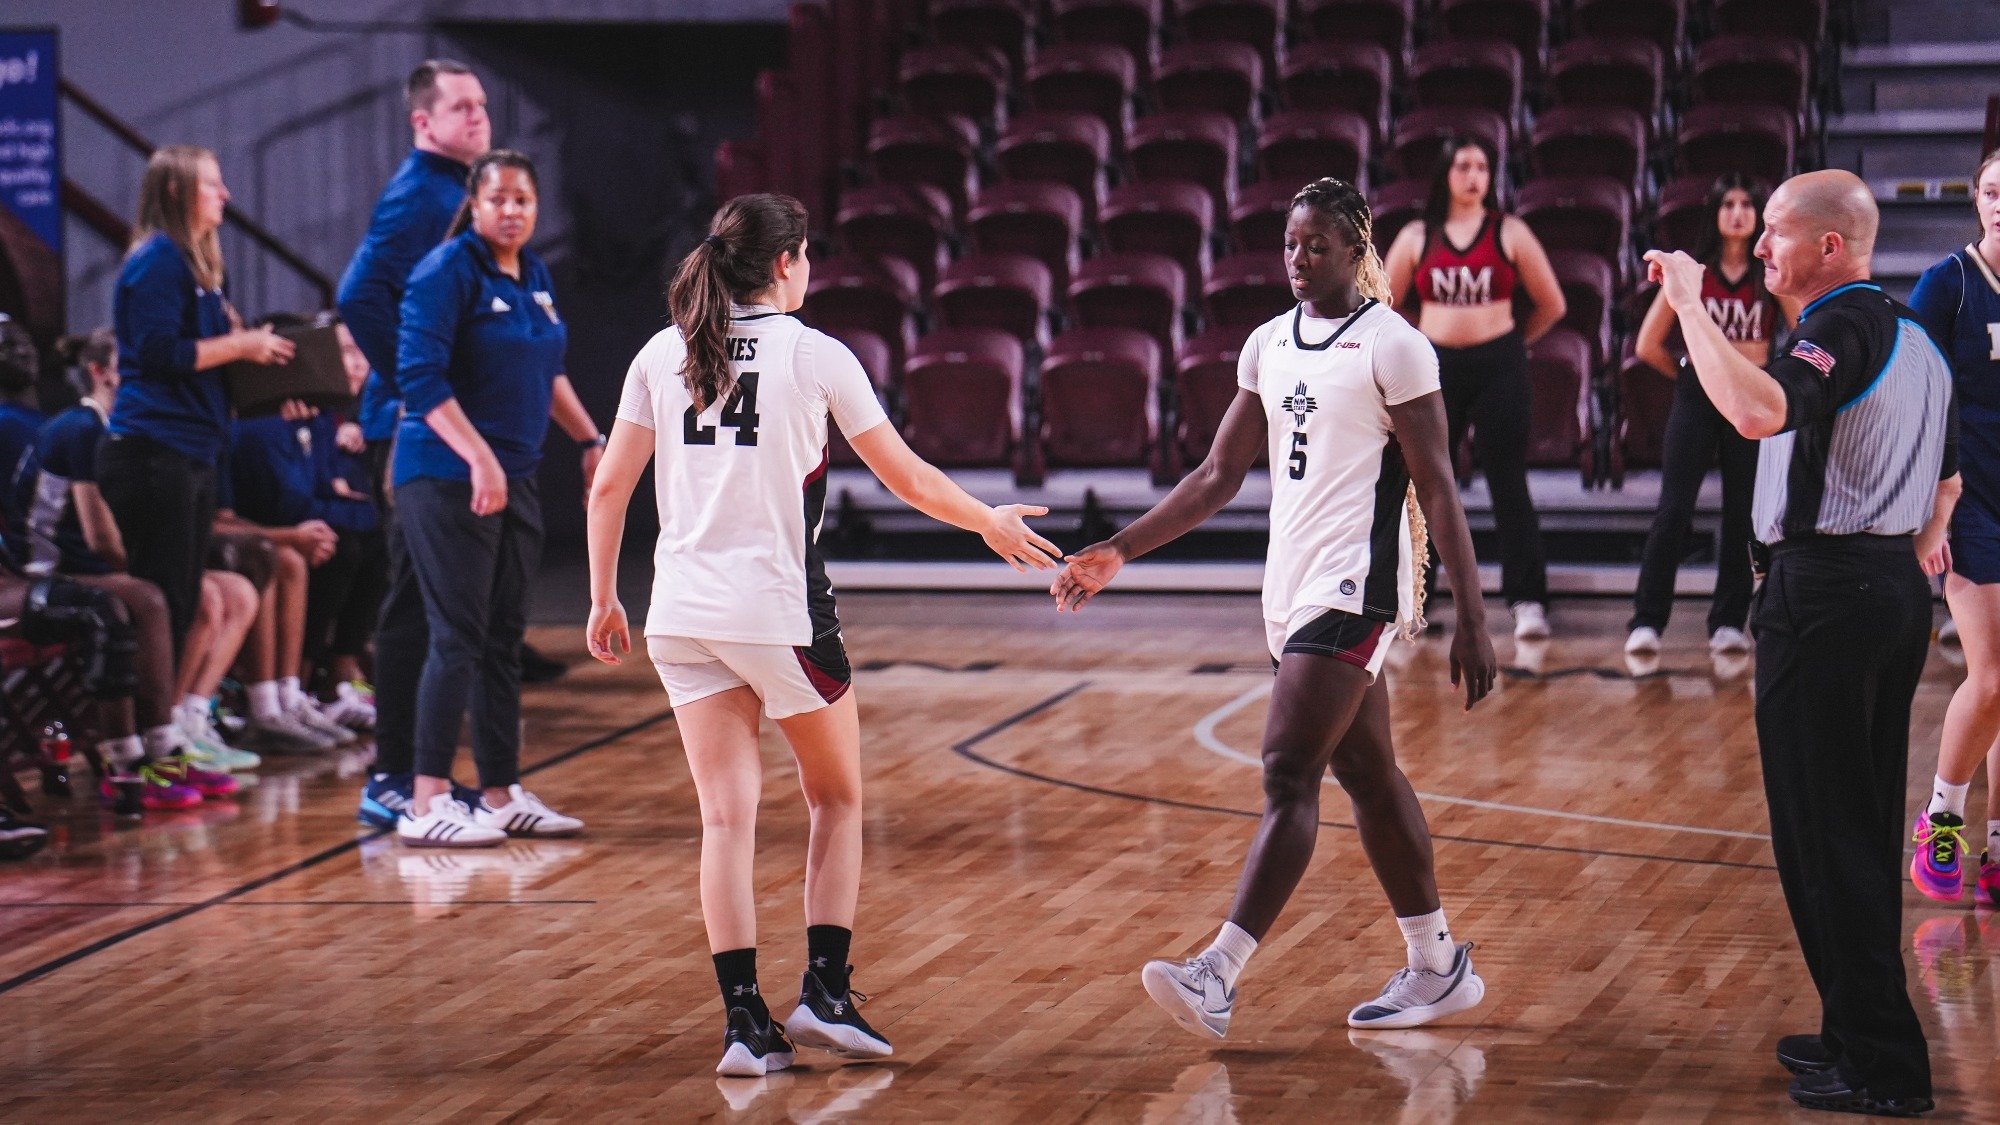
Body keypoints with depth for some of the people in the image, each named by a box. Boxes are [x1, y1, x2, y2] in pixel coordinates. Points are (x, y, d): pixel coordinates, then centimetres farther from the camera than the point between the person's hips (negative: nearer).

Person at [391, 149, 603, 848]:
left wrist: (590, 438, 24)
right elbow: (421, 375, -20)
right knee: (459, 638, -10)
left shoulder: (534, 277, 13)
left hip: (515, 479, 8)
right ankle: (426, 805, -8)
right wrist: (479, 458, -27)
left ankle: (502, 796, 17)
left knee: (504, 639, 10)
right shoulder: (447, 272, -11)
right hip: (447, 481, -8)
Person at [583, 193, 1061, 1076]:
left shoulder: (662, 355, 7)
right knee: (837, 799, 15)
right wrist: (990, 523, 19)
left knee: (726, 817, 4)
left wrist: (604, 600, 18)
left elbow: (609, 487, 7)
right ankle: (826, 992, 8)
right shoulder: (814, 356, -3)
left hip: (683, 614, 4)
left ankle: (745, 1021, -3)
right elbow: (909, 480, 3)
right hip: (777, 608, -3)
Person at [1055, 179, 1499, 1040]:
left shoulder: (1392, 347, -9)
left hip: (1354, 588, -8)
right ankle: (1437, 968, 23)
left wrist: (1471, 620, -14)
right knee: (1366, 774, 13)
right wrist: (1120, 551, 11)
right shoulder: (1269, 346, 12)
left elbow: (1438, 490, -10)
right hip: (1292, 588, 8)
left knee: (1287, 774, -14)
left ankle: (1218, 976, -19)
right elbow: (1219, 476, 17)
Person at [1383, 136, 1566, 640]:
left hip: (1497, 367, -2)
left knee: (1508, 485, -4)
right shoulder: (1416, 238, 5)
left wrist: (1514, 342, 9)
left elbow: (1552, 305, 6)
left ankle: (1528, 600, -2)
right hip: (1434, 368, 2)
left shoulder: (1510, 233, 1)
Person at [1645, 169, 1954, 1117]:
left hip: (1823, 593, -10)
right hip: (1897, 589, 10)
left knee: (1823, 833, -4)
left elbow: (1759, 410, -37)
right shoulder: (1913, 336, 14)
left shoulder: (1840, 330, -17)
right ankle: (1865, 1032, 22)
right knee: (1867, 826, 15)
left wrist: (1689, 304, -28)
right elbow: (1948, 474, 25)